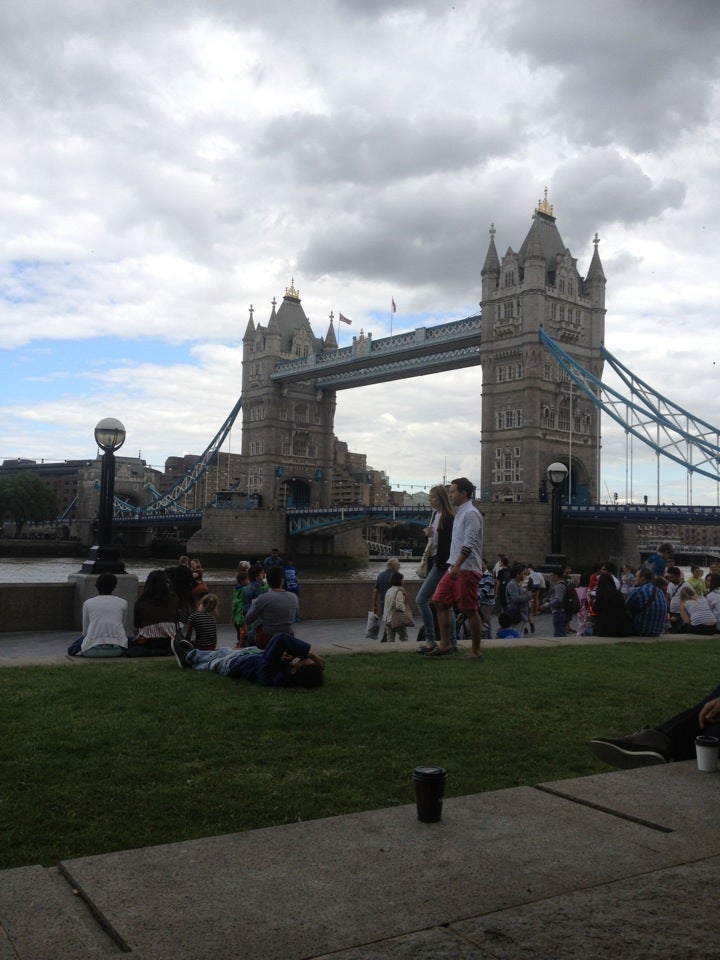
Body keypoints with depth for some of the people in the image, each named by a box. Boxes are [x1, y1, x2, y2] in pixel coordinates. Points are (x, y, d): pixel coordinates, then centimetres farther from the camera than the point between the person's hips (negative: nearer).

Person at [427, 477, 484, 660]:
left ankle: (476, 651, 5)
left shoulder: (471, 514, -11)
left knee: (469, 610, -4)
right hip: (455, 568, 10)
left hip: (467, 569, -10)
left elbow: (469, 543, -20)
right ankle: (444, 645, 11)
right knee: (440, 602, 6)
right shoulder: (460, 513, 19)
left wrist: (457, 566, -26)